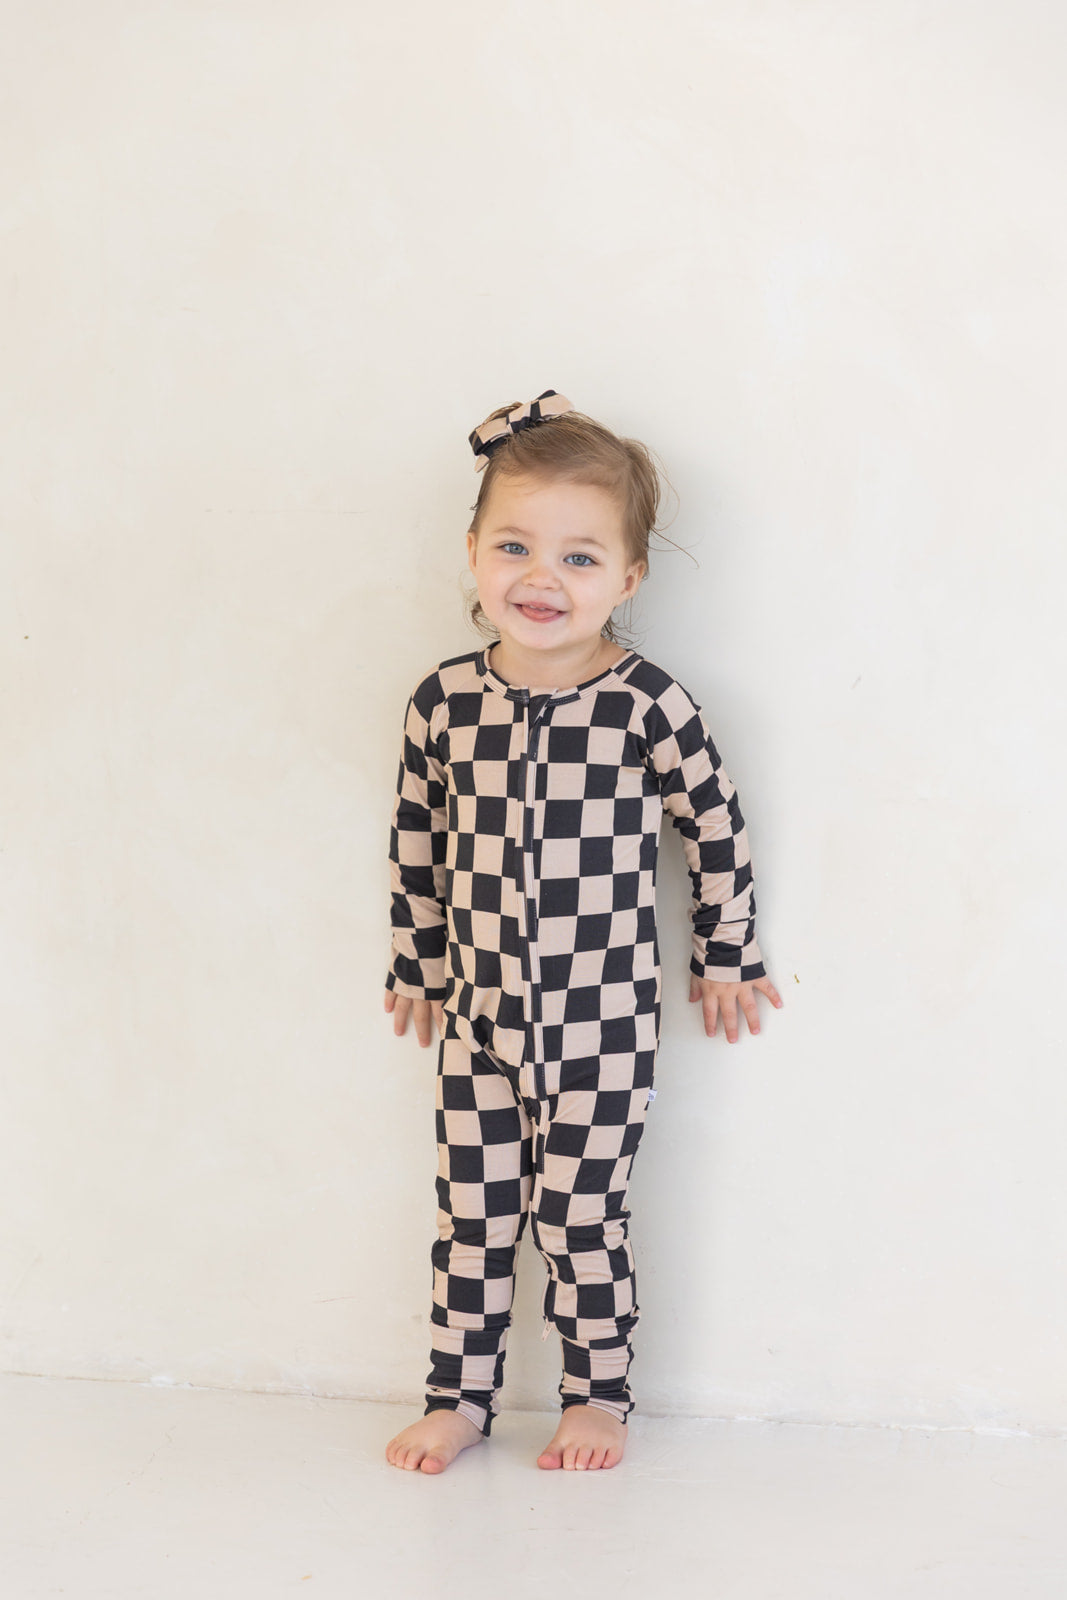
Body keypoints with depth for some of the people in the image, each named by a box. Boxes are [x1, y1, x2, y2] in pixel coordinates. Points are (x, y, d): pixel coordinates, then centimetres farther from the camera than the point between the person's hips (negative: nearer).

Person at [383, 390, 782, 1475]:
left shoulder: (649, 706, -13)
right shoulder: (443, 704, -3)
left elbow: (716, 827, 0)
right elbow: (417, 840, 10)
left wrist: (726, 956, 8)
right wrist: (416, 963, 17)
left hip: (601, 1020, -3)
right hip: (480, 1013, 3)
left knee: (581, 1215, 7)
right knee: (470, 1212, 11)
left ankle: (598, 1397, 25)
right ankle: (459, 1396, 26)